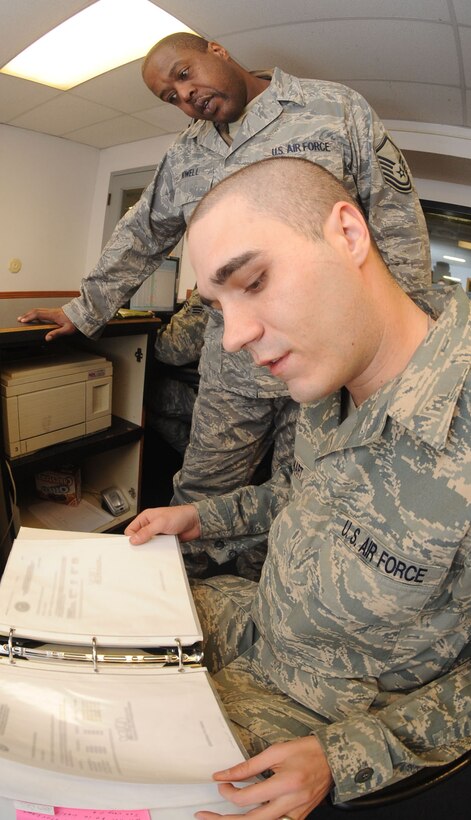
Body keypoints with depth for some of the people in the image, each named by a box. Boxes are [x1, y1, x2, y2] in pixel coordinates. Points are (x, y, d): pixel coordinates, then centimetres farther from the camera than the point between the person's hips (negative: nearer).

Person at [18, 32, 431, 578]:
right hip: (232, 367, 4)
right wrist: (85, 310, 26)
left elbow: (397, 221, -1)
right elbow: (141, 235, 24)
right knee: (203, 501, 6)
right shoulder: (186, 155, 15)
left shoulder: (337, 108, 3)